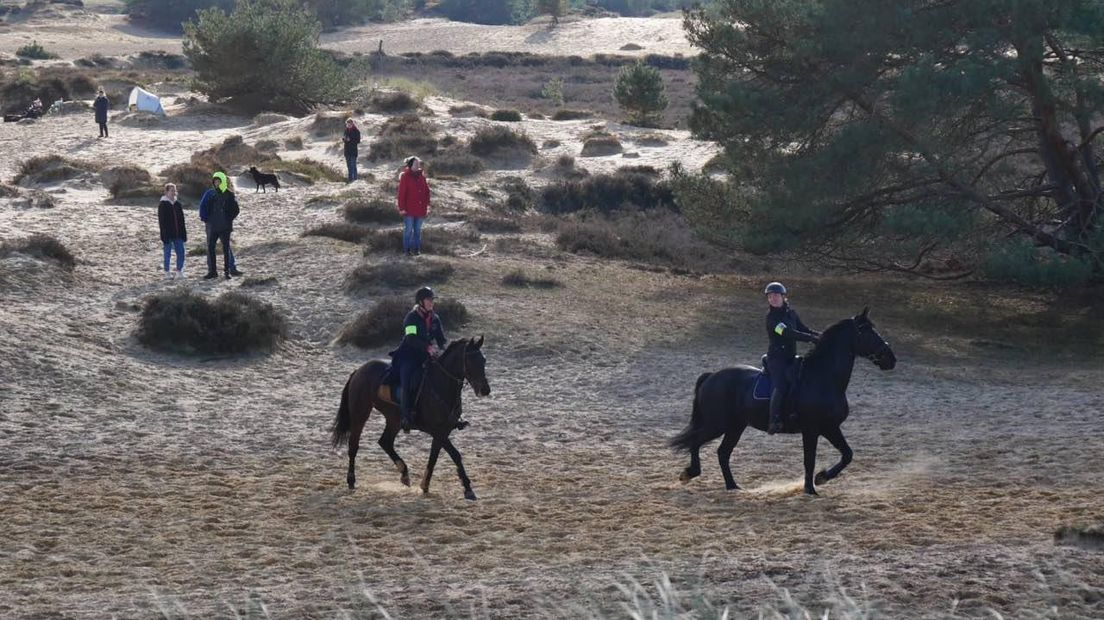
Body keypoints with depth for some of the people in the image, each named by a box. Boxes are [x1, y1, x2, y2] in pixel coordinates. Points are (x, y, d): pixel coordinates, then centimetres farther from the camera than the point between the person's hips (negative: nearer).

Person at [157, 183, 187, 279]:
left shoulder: (177, 204, 11)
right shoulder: (163, 205, -5)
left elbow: (181, 220, 14)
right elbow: (161, 221, -9)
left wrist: (184, 233, 9)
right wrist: (164, 235, -15)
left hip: (178, 234, 5)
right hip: (168, 234, -5)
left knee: (181, 252, 3)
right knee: (168, 253, 1)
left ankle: (179, 271, 14)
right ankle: (167, 273, 9)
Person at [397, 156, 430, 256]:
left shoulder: (421, 176, 7)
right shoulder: (405, 176, -9)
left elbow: (426, 191, 14)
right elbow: (401, 193, -10)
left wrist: (426, 206, 10)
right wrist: (402, 208, -13)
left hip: (420, 209, 5)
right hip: (409, 209, -5)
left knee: (418, 230, 10)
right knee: (408, 230, 0)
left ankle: (416, 249, 18)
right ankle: (406, 249, 7)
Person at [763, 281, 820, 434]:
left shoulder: (791, 313, 12)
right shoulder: (771, 317, -11)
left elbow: (804, 329, 19)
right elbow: (788, 333, -22)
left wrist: (821, 335, 0)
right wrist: (813, 339, -26)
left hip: (791, 357, 8)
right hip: (776, 357, -8)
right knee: (780, 386, -25)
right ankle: (774, 421, -27)